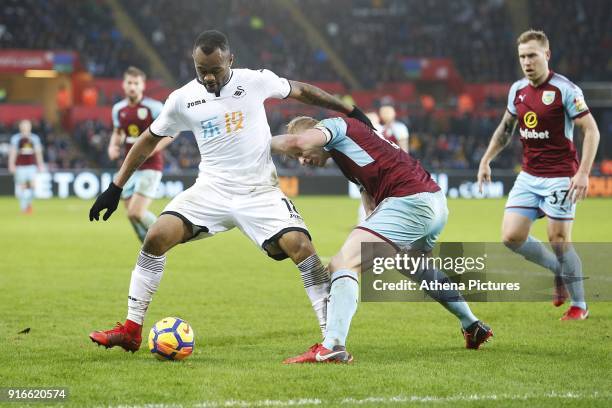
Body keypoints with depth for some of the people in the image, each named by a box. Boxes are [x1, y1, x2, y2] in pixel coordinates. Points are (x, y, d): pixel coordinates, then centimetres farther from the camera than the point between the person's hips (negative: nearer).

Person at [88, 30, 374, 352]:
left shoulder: (256, 81, -5)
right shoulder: (183, 99, -1)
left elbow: (300, 91, 11)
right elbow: (149, 139, 11)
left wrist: (349, 111, 17)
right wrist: (115, 188, 9)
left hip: (260, 192, -2)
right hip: (211, 190, 2)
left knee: (299, 245, -23)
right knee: (156, 237, -17)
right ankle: (131, 331, -5)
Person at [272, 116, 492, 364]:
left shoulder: (334, 125, 2)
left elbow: (295, 142, -18)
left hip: (410, 201, -11)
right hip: (435, 203, 11)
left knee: (344, 263, -17)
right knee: (420, 270, 37)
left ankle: (332, 347, -32)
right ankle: (474, 328, 48)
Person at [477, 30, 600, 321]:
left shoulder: (565, 89, -12)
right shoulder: (517, 90, 7)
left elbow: (591, 131, -13)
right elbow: (505, 128, 23)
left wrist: (583, 173, -21)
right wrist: (486, 160, 17)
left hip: (560, 177, -6)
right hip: (528, 176, 6)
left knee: (559, 241, -6)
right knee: (511, 237, -3)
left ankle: (579, 305, 11)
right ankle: (558, 270, 22)